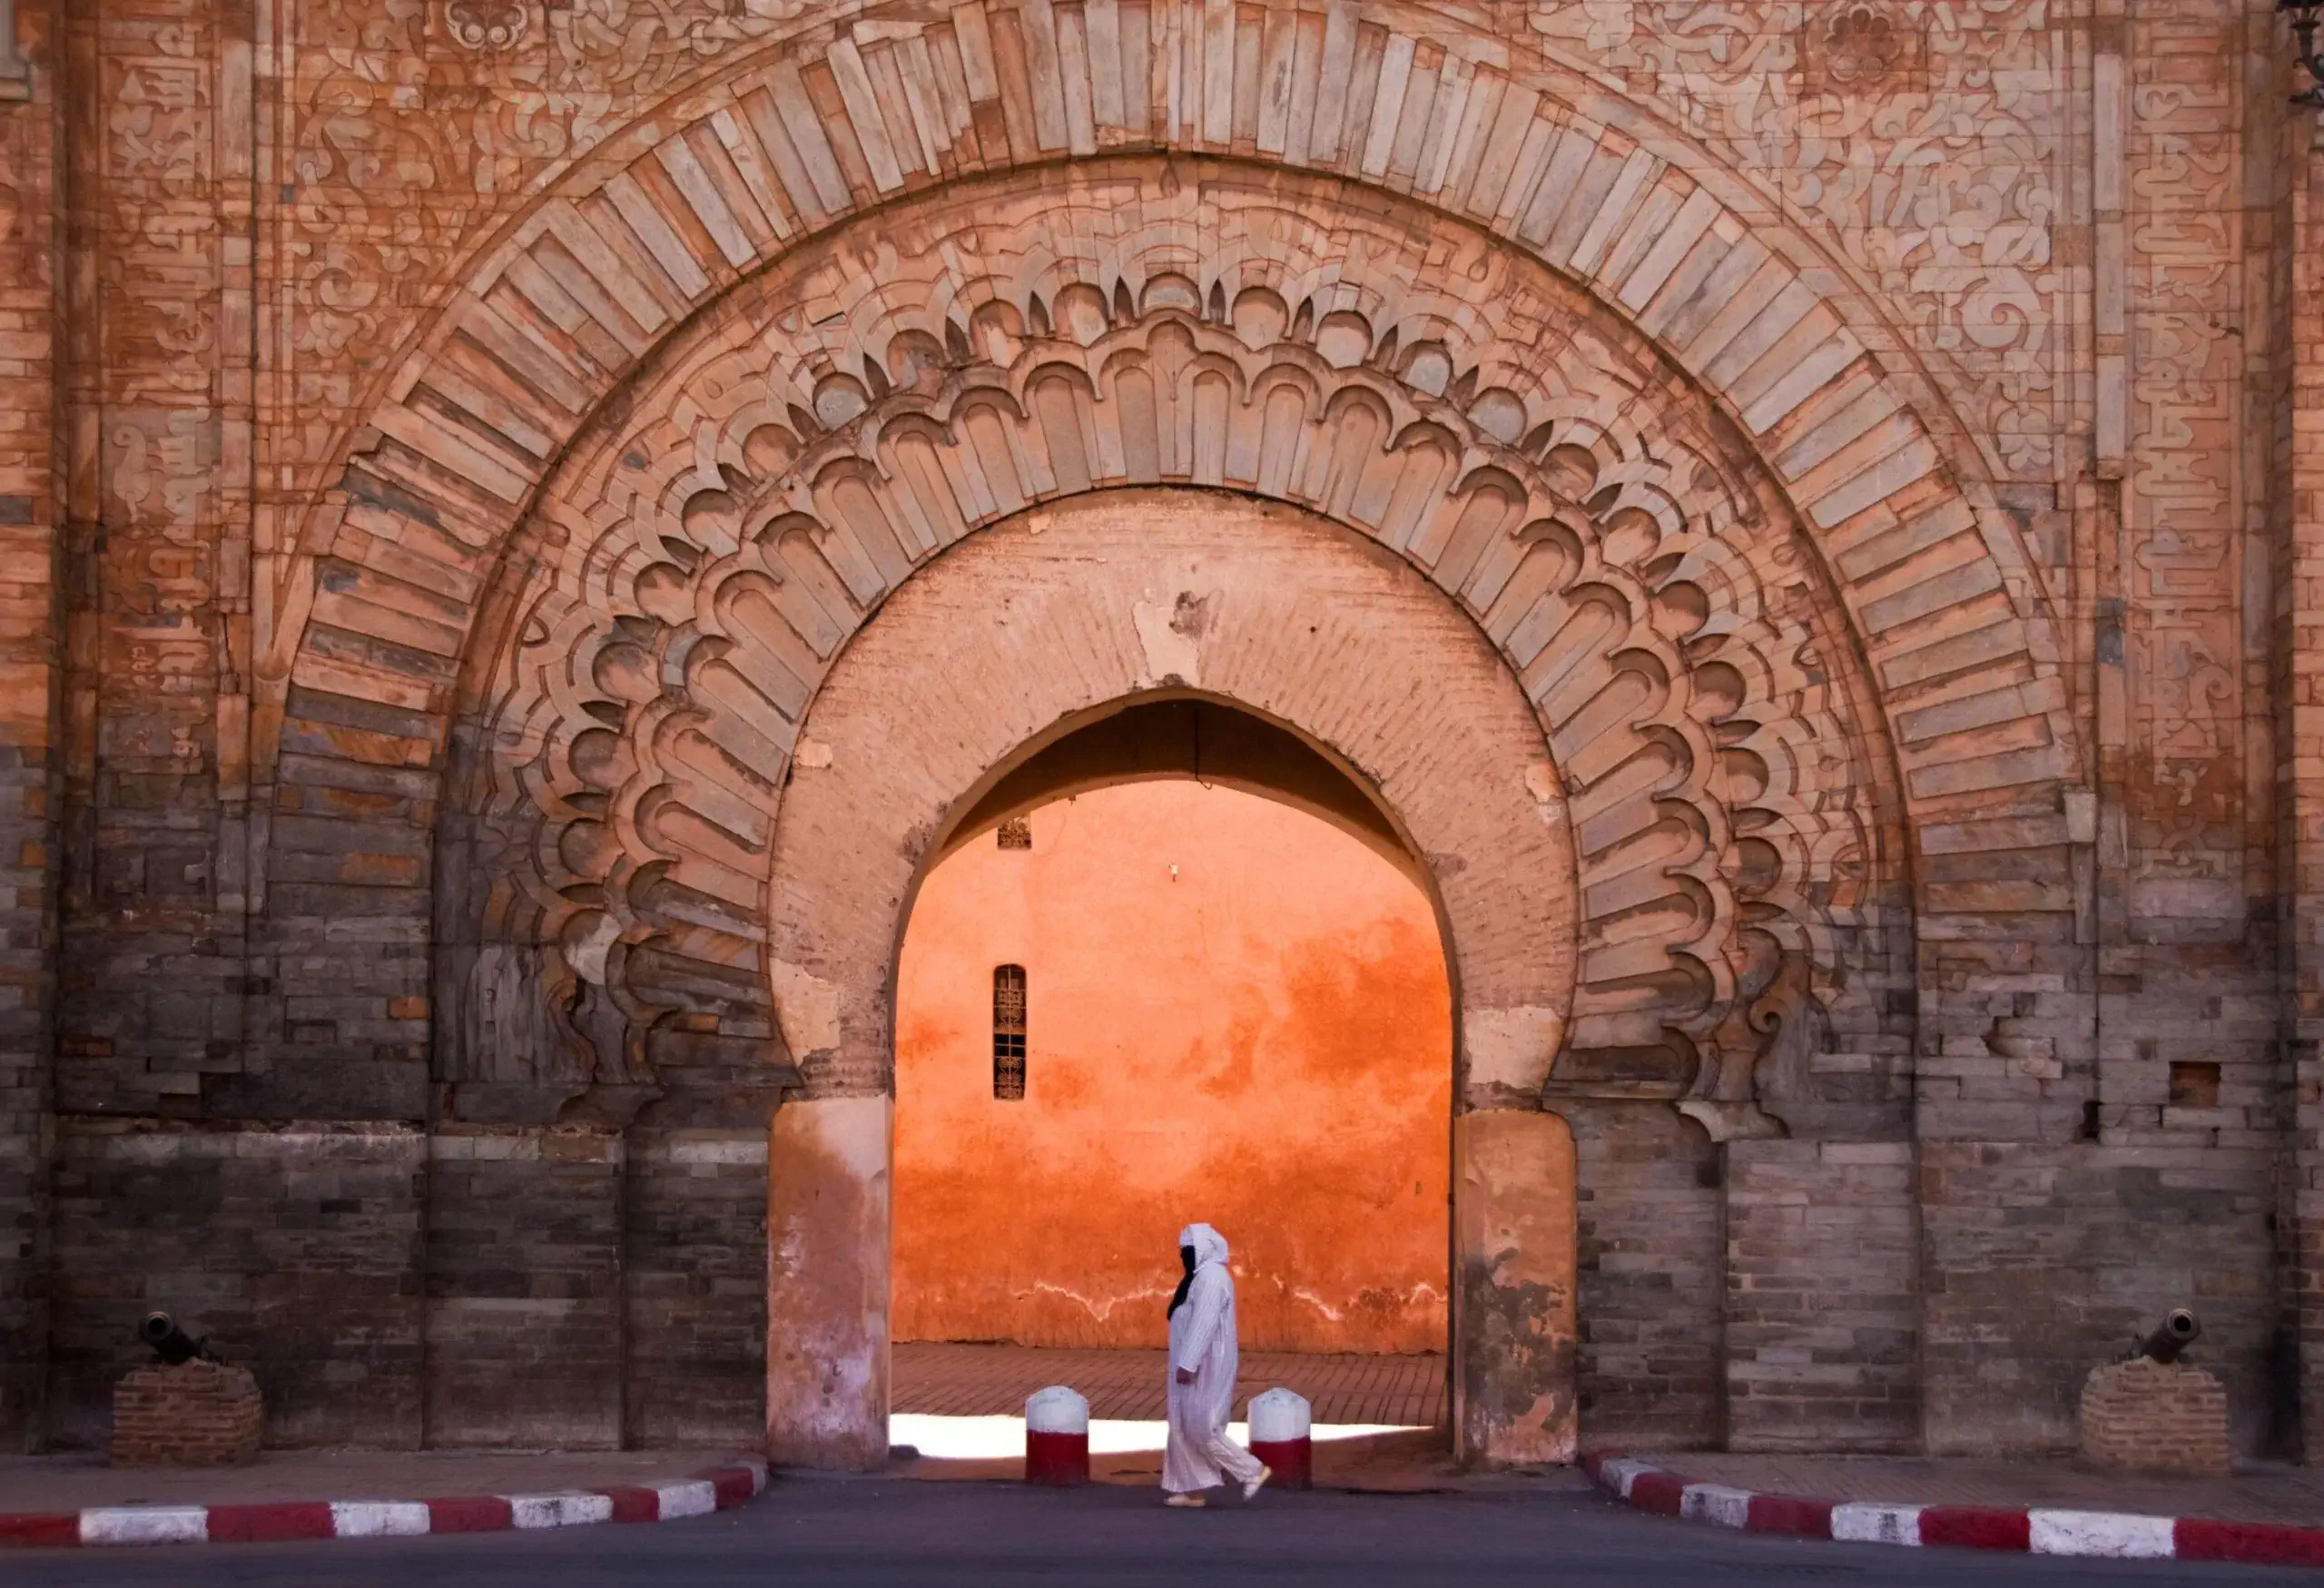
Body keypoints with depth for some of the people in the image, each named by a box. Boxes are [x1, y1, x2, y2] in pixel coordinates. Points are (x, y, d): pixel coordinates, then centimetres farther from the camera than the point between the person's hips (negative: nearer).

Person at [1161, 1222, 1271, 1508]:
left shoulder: (1210, 1277, -19)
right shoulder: (1204, 1275, 15)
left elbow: (1203, 1324, -26)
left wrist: (1186, 1364, -28)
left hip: (1205, 1367, -11)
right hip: (1198, 1365, 11)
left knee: (1201, 1428, -9)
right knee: (1184, 1428, 9)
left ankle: (1252, 1471, 0)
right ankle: (1192, 1489, 11)